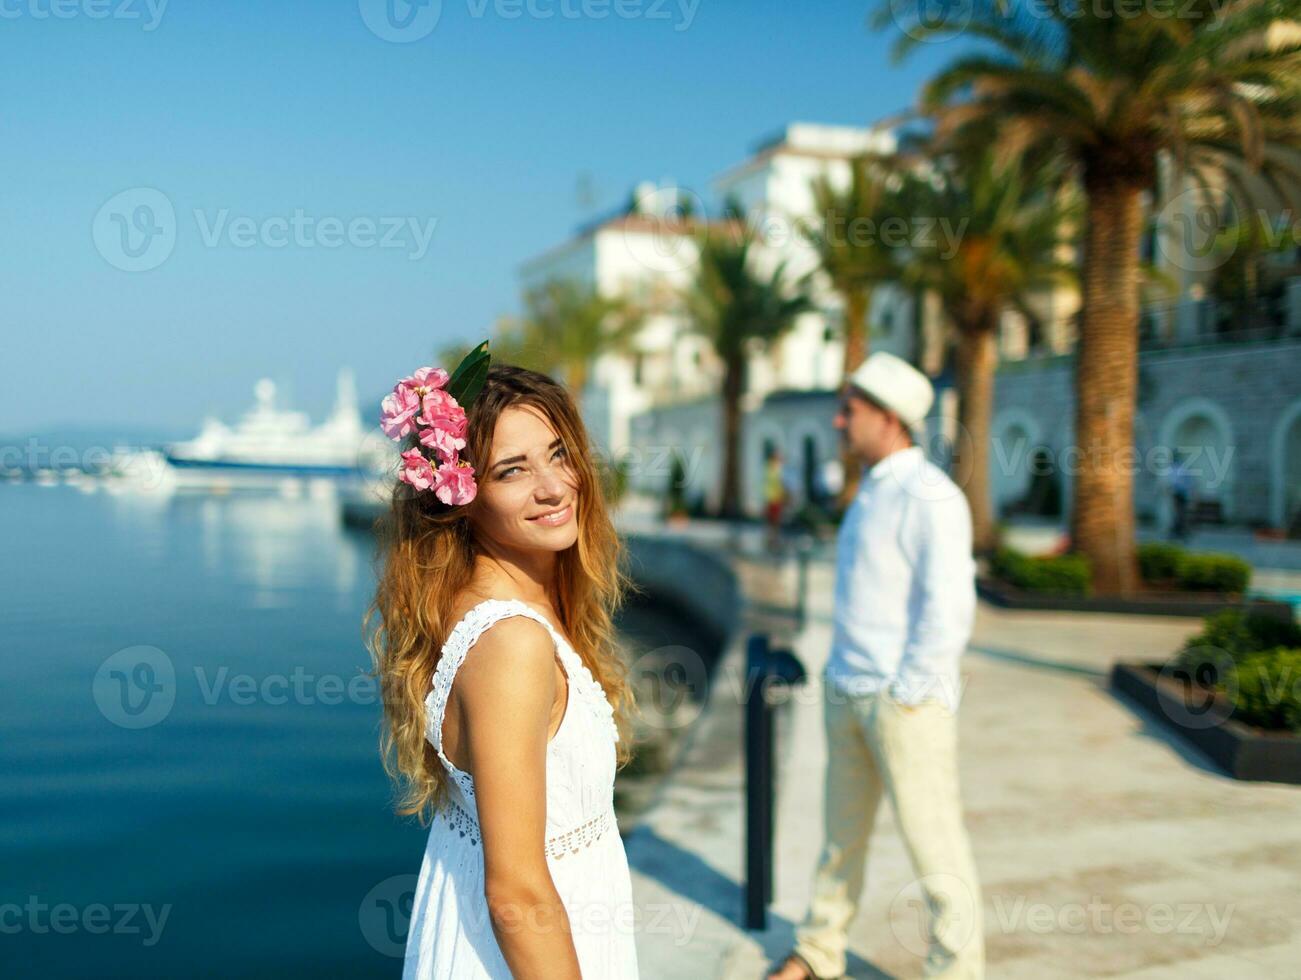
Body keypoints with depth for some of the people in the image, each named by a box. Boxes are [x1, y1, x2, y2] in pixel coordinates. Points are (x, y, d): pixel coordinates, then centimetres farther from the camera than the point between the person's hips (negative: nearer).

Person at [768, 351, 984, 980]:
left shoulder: (930, 497, -15)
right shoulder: (870, 492, 14)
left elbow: (949, 612, -20)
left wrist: (904, 694, -17)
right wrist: (839, 674, 16)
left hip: (905, 701, -9)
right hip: (846, 693, 9)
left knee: (933, 845, 2)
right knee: (842, 834, 19)